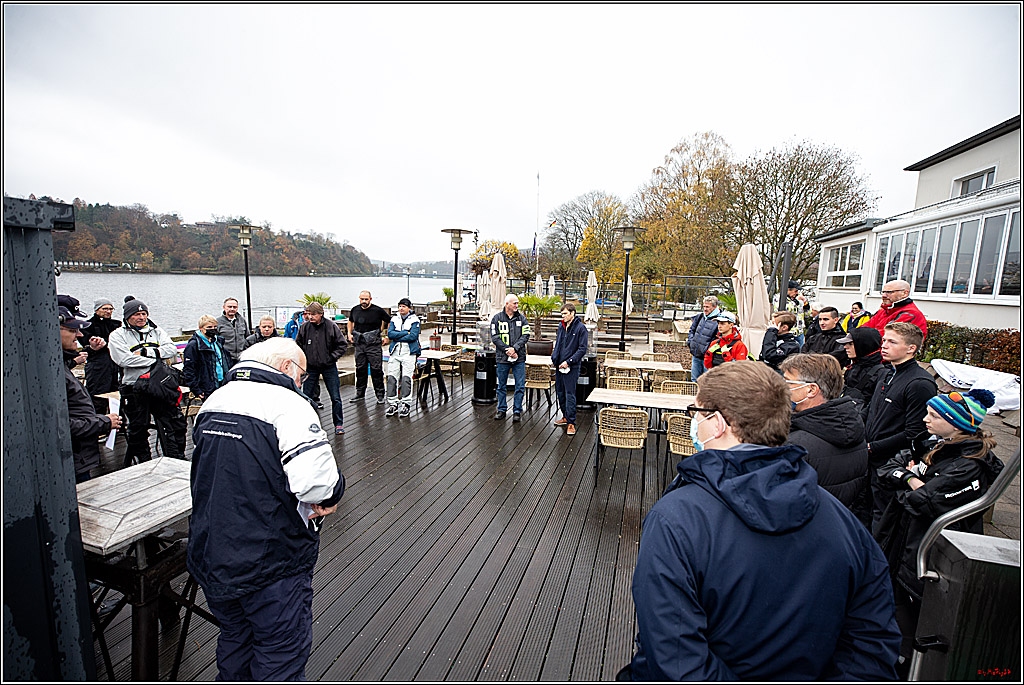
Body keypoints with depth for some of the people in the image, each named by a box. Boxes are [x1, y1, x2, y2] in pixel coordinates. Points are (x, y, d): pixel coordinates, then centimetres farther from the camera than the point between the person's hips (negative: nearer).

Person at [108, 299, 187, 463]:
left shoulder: (156, 331, 12)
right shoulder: (118, 335, 2)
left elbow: (172, 349, -2)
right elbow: (125, 360, -13)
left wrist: (145, 352, -12)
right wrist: (155, 360, -12)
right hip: (134, 389, -2)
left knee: (176, 423, 3)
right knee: (138, 430, 8)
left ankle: (177, 460, 14)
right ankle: (143, 463, 24)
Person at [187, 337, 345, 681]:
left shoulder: (212, 401, 4)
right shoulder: (287, 404, -22)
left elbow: (213, 472, 15)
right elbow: (316, 479, -34)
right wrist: (330, 496, -11)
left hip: (210, 557, 8)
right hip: (271, 563, -7)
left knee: (234, 639, 29)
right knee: (283, 655, 13)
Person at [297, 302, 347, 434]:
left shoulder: (331, 326, -9)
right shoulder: (304, 327, -3)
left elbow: (342, 344, -2)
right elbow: (298, 345, 11)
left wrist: (332, 357, -9)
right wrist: (303, 359, 0)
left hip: (329, 366, -2)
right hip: (310, 367, 2)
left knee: (336, 398, 1)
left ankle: (339, 424, 15)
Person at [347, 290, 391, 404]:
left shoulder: (378, 310, -6)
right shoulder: (355, 310, 8)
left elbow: (390, 322, 4)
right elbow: (350, 321, 28)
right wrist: (349, 333, 15)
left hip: (374, 344, -4)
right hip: (359, 344, 4)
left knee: (376, 369, -3)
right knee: (360, 369, 11)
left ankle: (380, 395, 6)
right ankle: (360, 394, 23)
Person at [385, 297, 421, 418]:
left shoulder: (415, 320, 2)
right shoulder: (394, 319, 14)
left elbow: (413, 336, -10)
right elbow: (390, 334, 0)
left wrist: (397, 337, -5)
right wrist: (405, 332, -8)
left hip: (409, 353, -3)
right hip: (394, 352, 4)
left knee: (406, 378, -9)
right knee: (392, 377, -2)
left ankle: (405, 405, -1)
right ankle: (392, 404, 7)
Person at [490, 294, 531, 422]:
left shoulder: (521, 318, 5)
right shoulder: (497, 318, 1)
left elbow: (525, 335, -2)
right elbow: (494, 337, -5)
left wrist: (515, 348, -15)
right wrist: (506, 350, -14)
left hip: (519, 358, 1)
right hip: (502, 358, 0)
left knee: (520, 386, 1)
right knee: (502, 386, 10)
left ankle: (517, 411, 13)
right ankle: (501, 409, 24)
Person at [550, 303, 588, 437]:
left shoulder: (580, 328, -10)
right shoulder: (561, 326, 11)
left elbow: (582, 349, -13)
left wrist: (568, 361, -18)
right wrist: (554, 358, 10)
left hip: (571, 367, -7)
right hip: (559, 366, 7)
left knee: (570, 394, -6)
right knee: (560, 392, 15)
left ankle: (571, 423, 1)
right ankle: (566, 417, 31)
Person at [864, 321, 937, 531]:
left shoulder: (920, 384, -17)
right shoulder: (889, 374, 11)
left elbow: (915, 434, -19)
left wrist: (871, 448, -17)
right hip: (872, 460, 8)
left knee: (881, 521, 5)